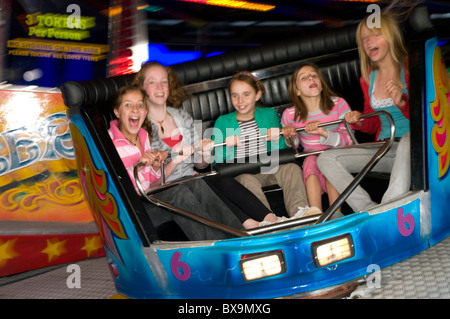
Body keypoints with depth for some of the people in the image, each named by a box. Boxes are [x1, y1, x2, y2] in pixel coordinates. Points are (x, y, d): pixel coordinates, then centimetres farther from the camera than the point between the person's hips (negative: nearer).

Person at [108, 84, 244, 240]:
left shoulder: (143, 135, 12)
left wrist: (156, 166, -4)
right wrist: (137, 166, -25)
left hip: (148, 199, 7)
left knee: (195, 185, -18)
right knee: (179, 193, -30)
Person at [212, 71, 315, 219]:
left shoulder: (269, 114, 11)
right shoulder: (222, 122, 6)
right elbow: (216, 160, 1)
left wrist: (276, 140, -12)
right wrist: (226, 147, -18)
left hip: (269, 169, 2)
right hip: (240, 173, -2)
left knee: (291, 168, -25)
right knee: (247, 180, -34)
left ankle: (299, 211, -35)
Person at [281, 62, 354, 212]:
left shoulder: (338, 104, -8)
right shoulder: (290, 115, -5)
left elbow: (349, 141, -10)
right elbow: (291, 148, 10)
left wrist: (324, 133, -28)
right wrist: (289, 138, -16)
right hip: (312, 156, 1)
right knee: (311, 161, -32)